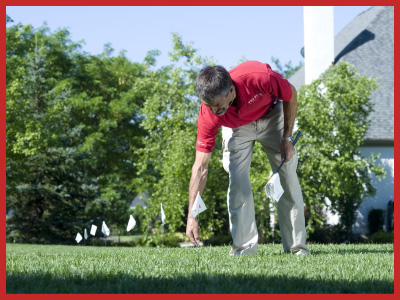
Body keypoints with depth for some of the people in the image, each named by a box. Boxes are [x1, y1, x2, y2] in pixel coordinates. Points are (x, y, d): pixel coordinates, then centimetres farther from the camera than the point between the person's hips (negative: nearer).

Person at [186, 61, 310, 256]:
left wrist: (287, 138, -16)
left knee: (287, 179, -3)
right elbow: (201, 167, -31)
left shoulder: (260, 78, -43)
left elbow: (291, 95, -18)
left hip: (271, 114, 0)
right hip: (236, 127, 0)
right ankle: (245, 246, -6)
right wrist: (192, 215, -36)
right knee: (237, 179, -15)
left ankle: (297, 245, 6)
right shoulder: (208, 116, -36)